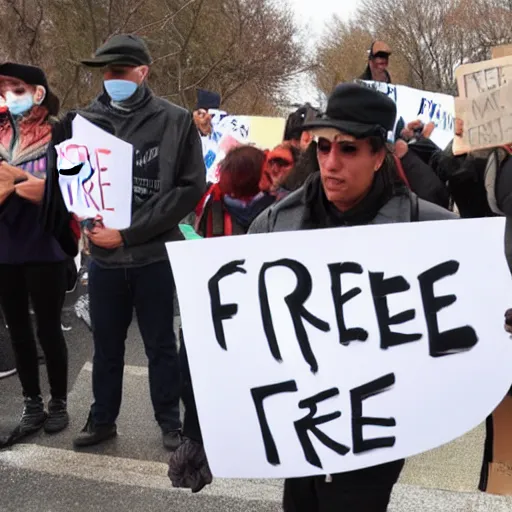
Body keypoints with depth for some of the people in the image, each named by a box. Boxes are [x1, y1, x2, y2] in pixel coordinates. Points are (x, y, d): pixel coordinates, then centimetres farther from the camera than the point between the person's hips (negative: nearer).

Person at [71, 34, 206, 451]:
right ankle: (102, 419, 34)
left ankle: (170, 421, 29)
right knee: (106, 344, 15)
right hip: (104, 255, 2)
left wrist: (129, 232, -13)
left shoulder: (176, 121, -3)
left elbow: (190, 187, -7)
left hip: (155, 254, -2)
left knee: (161, 345, 11)